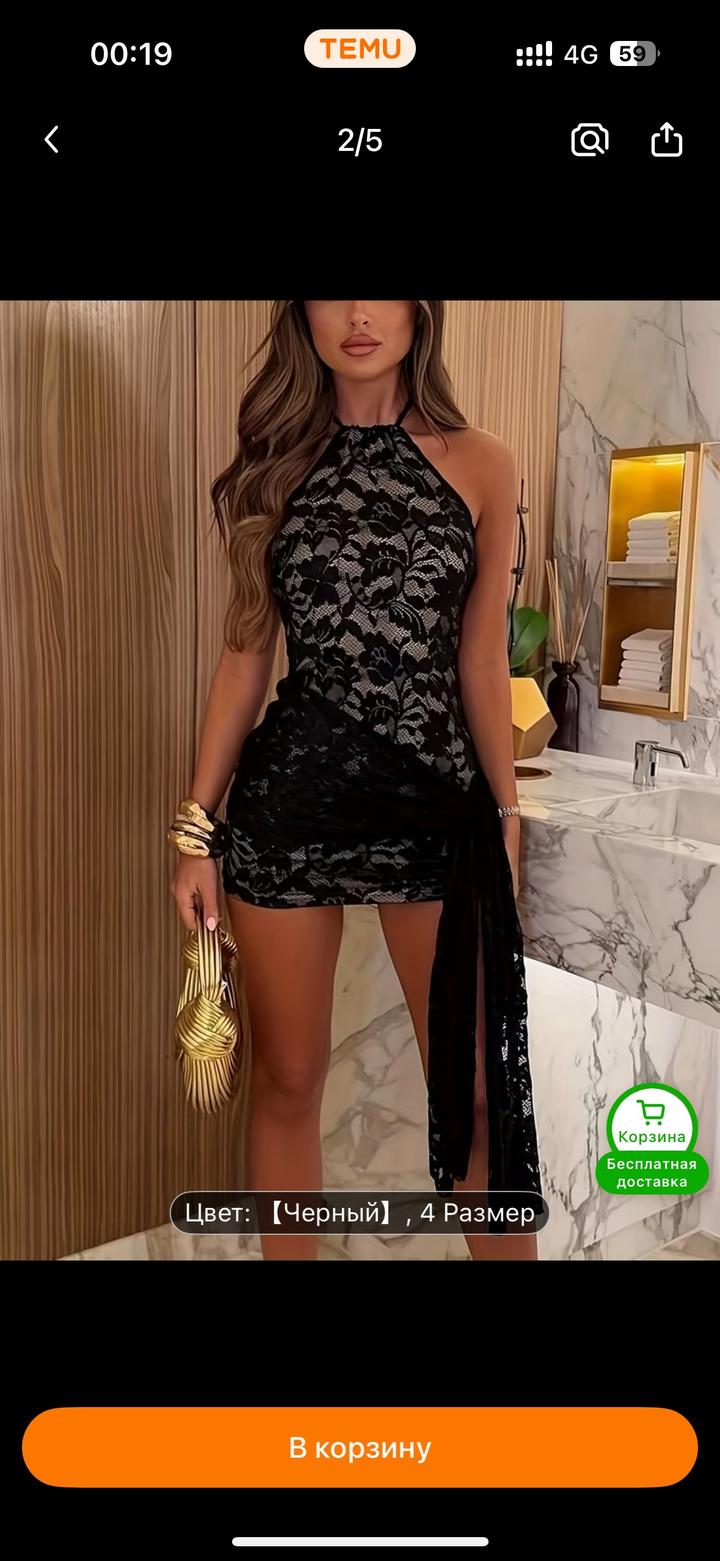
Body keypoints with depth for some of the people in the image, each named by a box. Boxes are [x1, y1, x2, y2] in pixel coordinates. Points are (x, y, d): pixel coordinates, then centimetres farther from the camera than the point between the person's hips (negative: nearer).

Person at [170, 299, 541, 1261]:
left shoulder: (480, 466, 4)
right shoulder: (275, 465, 7)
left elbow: (481, 661, 5)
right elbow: (246, 651, 7)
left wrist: (506, 819, 6)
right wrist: (199, 827, 4)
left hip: (438, 800, 0)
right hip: (289, 799, 1)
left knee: (478, 1088, 5)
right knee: (287, 1080, 11)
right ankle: (288, 1252, 34)